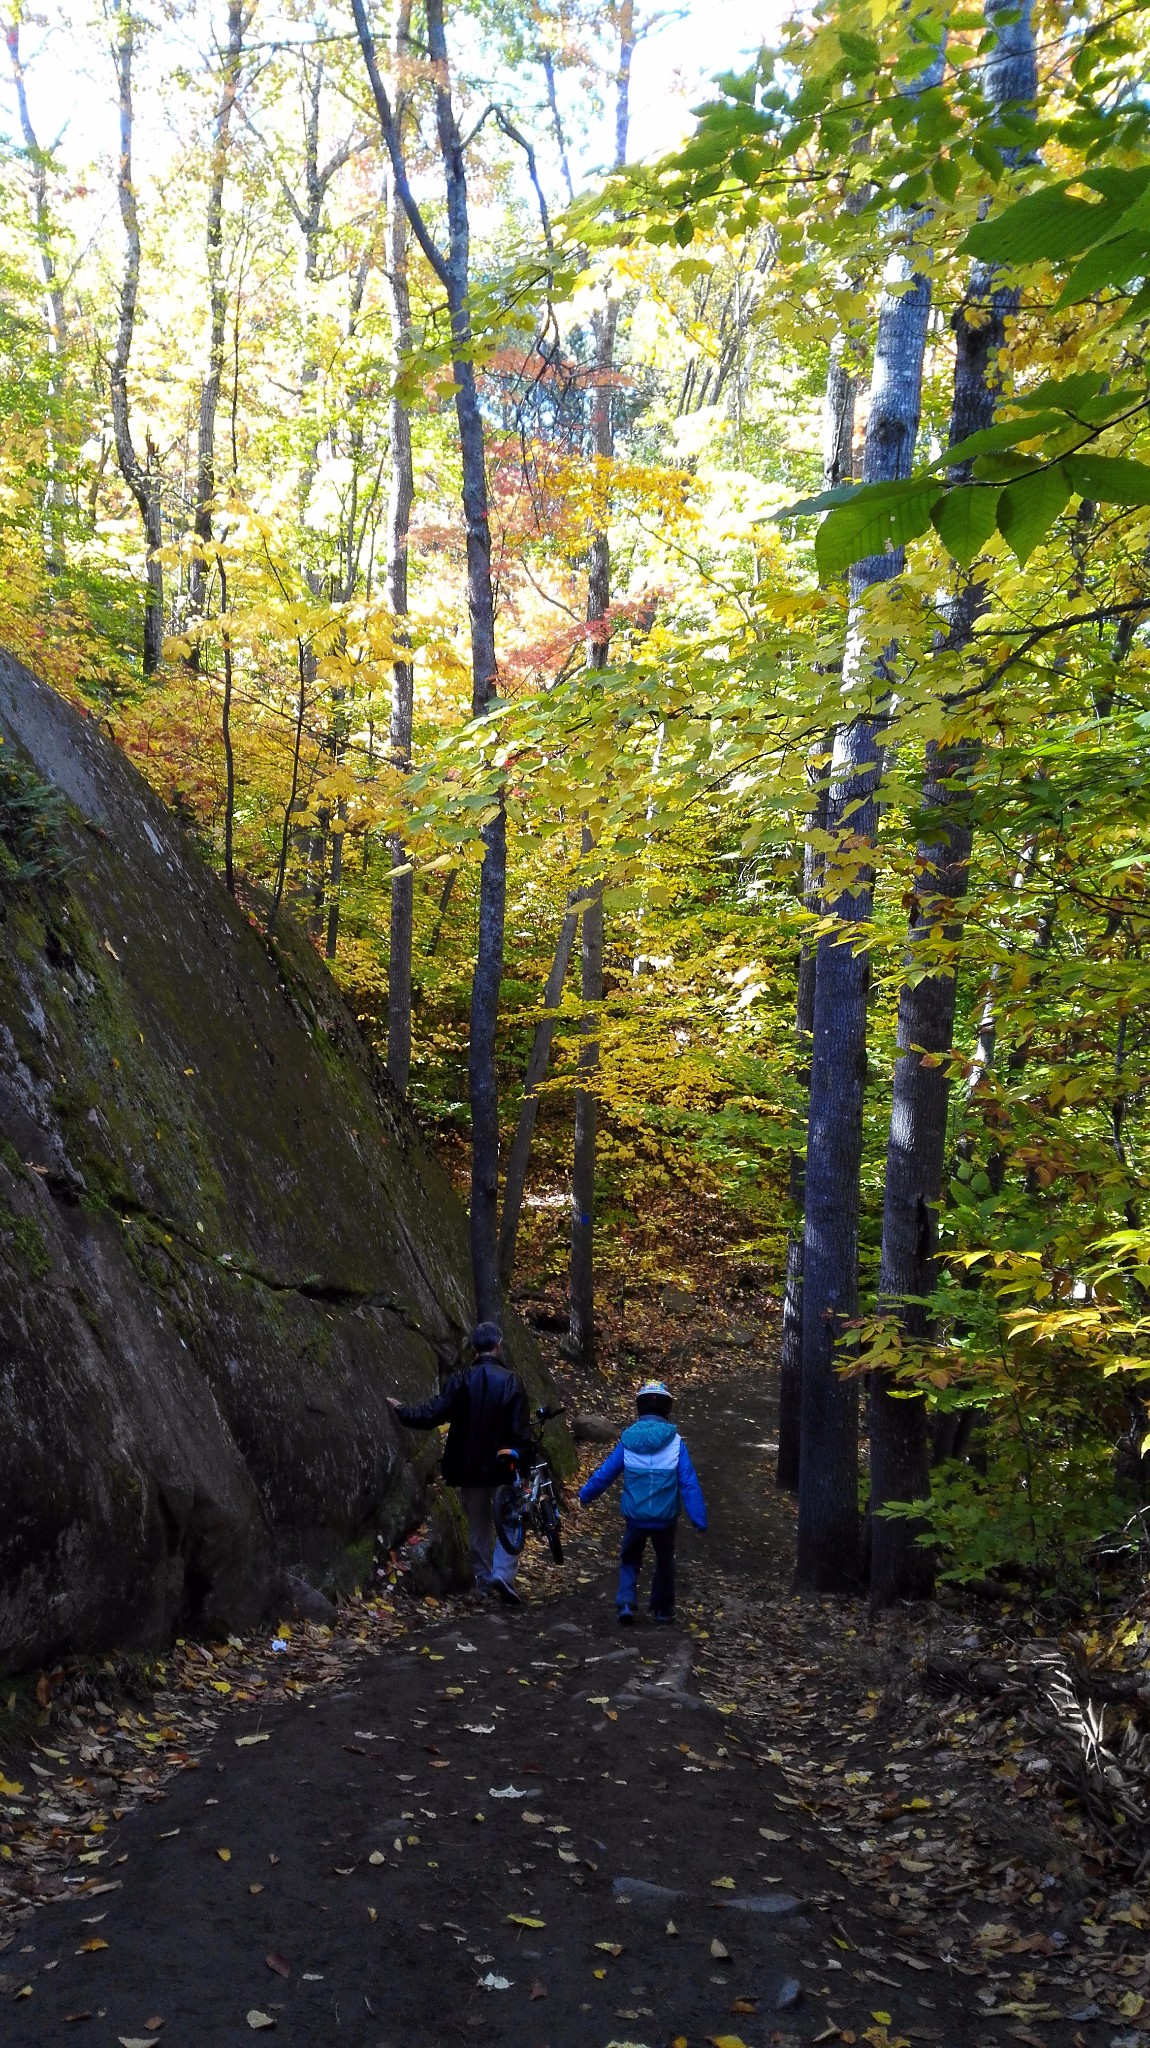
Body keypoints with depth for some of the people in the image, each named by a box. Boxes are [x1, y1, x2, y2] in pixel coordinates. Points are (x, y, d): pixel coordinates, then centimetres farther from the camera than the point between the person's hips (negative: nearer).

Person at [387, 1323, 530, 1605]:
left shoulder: (461, 1380, -8)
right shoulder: (509, 1382, -12)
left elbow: (432, 1413, -10)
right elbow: (520, 1431, -12)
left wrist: (401, 1411, 6)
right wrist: (523, 1462, -2)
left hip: (468, 1468, 2)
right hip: (504, 1466, -2)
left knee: (478, 1524, 17)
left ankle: (483, 1580, 23)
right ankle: (503, 1574, -7)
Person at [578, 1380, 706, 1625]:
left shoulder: (627, 1441, -6)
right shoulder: (675, 1442, -10)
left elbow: (605, 1473, 2)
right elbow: (689, 1483, -12)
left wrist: (585, 1494, 18)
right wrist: (699, 1519, -9)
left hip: (635, 1516, 0)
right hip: (665, 1519, 0)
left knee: (630, 1559, 20)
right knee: (664, 1562, 23)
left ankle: (625, 1602, 1)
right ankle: (663, 1609, 31)